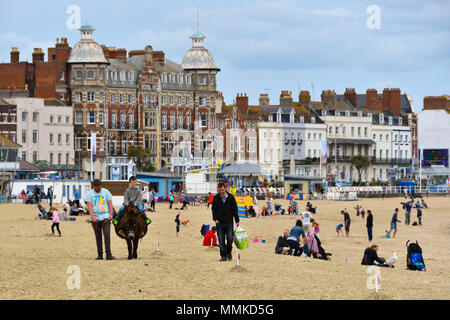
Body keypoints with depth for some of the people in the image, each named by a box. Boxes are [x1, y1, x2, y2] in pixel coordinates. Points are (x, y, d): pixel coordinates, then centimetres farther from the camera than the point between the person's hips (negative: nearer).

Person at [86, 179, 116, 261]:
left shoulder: (106, 192, 6)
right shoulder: (90, 194, 2)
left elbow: (110, 203, 6)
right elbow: (89, 206, -6)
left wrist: (111, 214, -6)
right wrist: (92, 217, -18)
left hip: (105, 217, -1)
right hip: (95, 218, 1)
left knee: (107, 234, -12)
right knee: (98, 236, 5)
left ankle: (108, 254, -15)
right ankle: (100, 255, 10)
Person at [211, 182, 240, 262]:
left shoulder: (230, 197, -2)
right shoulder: (216, 198, 2)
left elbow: (235, 209, 2)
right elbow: (213, 209, 9)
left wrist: (237, 221, 0)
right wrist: (215, 219, -4)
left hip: (229, 221, -1)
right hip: (219, 222, 1)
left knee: (230, 238, -7)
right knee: (221, 240, -1)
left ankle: (229, 252, 17)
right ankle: (223, 255, 4)